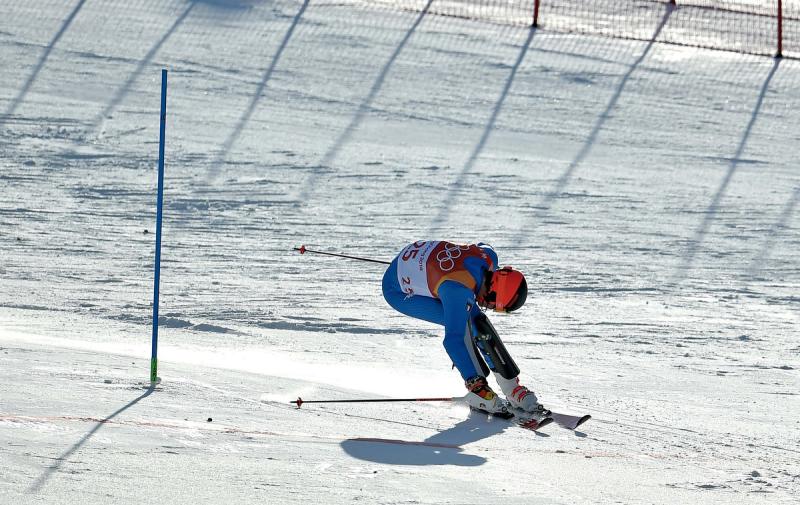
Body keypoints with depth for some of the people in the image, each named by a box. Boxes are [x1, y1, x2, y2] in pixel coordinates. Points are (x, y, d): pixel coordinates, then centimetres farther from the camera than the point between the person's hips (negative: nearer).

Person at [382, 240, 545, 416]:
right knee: (459, 321, -23)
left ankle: (512, 389, -1)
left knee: (477, 321, -5)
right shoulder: (459, 291, -41)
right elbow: (453, 341, -44)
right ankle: (478, 393, -17)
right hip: (397, 290, -8)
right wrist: (476, 384, -46)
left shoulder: (488, 256, -18)